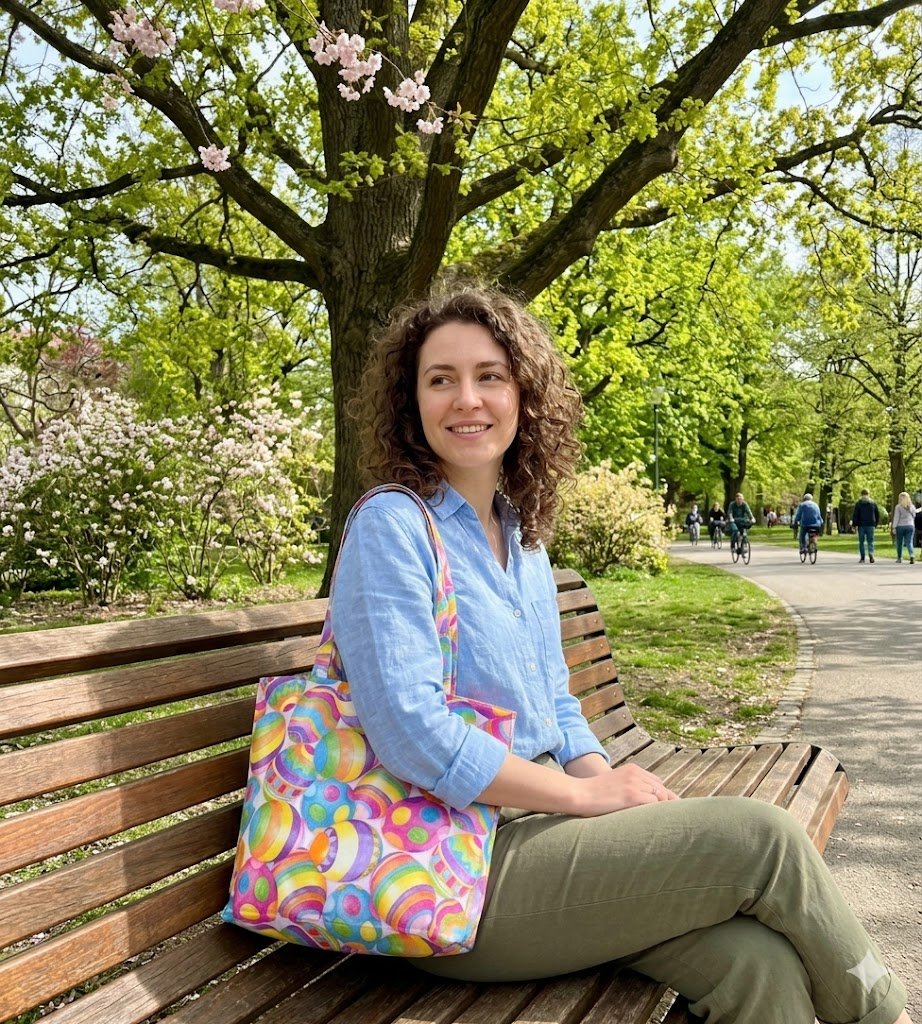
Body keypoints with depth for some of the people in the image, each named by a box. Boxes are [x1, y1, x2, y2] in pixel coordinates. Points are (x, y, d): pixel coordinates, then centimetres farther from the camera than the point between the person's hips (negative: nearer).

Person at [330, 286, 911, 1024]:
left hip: (538, 824, 6)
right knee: (762, 837, -12)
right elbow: (409, 731, -20)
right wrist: (585, 792, -14)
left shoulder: (525, 539, 12)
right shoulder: (393, 525, -12)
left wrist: (611, 782, -4)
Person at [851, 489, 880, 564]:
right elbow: (878, 515, 10)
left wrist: (854, 525, -3)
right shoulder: (873, 503, 6)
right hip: (871, 525, 2)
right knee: (870, 541, 3)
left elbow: (855, 515, -8)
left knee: (861, 542, 7)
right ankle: (871, 554, -21)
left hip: (861, 525, -2)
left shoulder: (858, 503, -3)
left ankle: (862, 558, 8)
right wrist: (876, 524, 19)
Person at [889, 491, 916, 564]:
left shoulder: (898, 507, -6)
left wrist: (894, 528, -7)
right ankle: (912, 555, -22)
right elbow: (913, 517, 15)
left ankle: (899, 558, 17)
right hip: (910, 526, 3)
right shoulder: (912, 506, 8)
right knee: (909, 542, -1)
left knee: (899, 543, 9)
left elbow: (896, 518, -8)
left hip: (900, 526, -3)